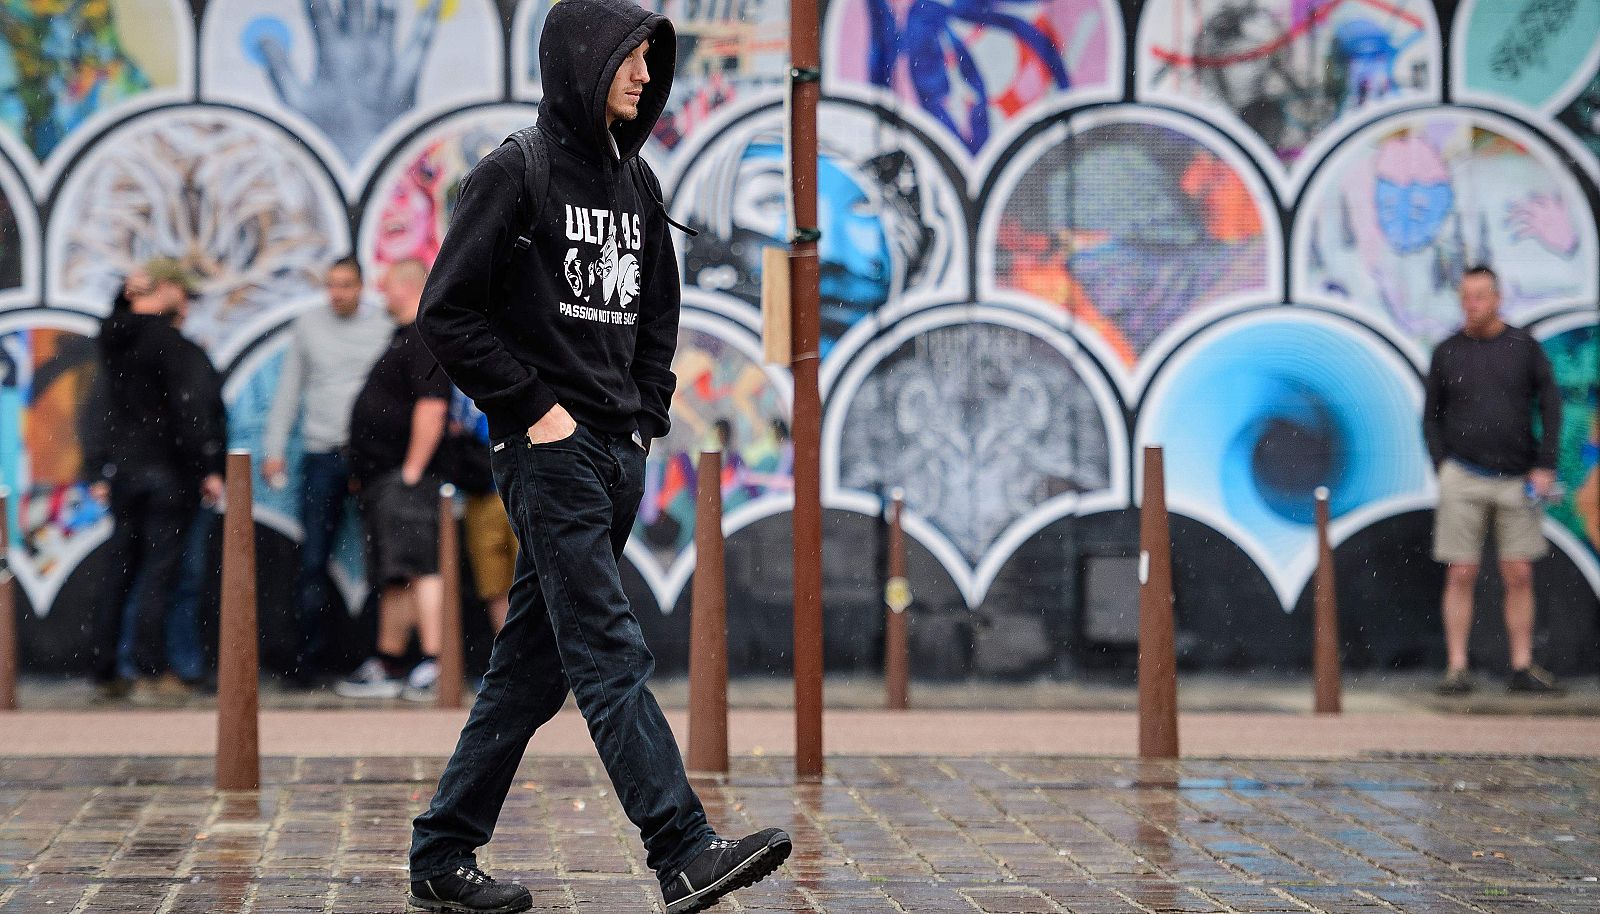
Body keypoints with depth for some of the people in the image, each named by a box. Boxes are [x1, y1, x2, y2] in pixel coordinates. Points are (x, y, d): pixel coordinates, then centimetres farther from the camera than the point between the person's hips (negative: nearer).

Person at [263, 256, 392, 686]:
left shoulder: (384, 328, 4)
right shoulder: (308, 325, 10)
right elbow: (289, 389, 14)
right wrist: (274, 447, 8)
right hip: (321, 455, 1)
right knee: (313, 559, -3)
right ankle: (305, 657, 2)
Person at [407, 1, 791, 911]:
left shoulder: (637, 183, 15)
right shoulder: (517, 174, -6)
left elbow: (658, 312, 26)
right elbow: (448, 311, -10)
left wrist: (647, 412, 13)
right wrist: (533, 409, -12)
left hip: (621, 455, 7)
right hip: (551, 452, -7)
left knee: (533, 662, 9)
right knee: (611, 654, -13)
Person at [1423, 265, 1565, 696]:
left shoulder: (1525, 346, 5)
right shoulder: (1447, 353, 5)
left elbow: (1550, 406, 5)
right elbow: (1431, 417, 10)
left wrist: (1545, 466, -3)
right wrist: (1443, 467, -2)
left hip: (1517, 481, 1)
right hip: (1463, 479, -1)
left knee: (1519, 577, 1)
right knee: (1460, 575, -3)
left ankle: (1523, 668, 7)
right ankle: (1457, 669, 0)